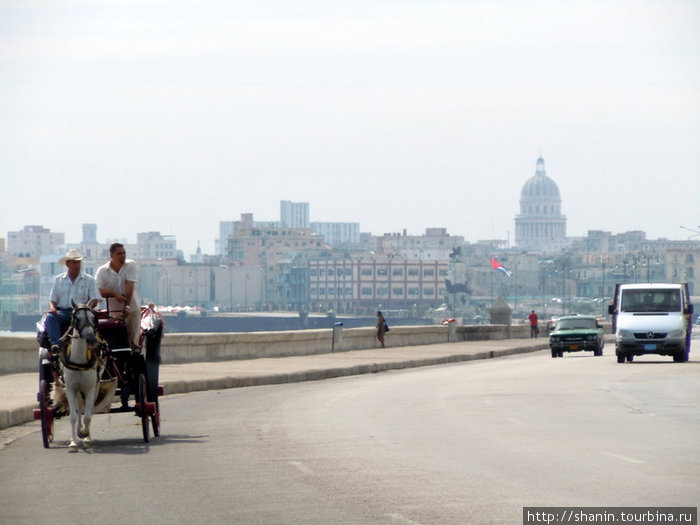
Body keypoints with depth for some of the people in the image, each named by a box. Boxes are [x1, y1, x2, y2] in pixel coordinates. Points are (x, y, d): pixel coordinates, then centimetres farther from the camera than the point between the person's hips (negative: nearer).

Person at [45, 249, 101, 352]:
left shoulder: (89, 280, 13)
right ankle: (56, 344, -46)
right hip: (62, 311, 2)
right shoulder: (58, 279, 18)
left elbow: (94, 300, 4)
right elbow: (52, 299, 15)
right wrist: (52, 308, -9)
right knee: (50, 317, -31)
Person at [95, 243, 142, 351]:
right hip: (113, 310, -1)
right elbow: (99, 291, -6)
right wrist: (114, 294, -22)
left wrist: (127, 306, -18)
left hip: (132, 308, 1)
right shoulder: (102, 271, 0)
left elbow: (129, 287, -9)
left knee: (134, 338, -2)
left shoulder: (131, 265, 0)